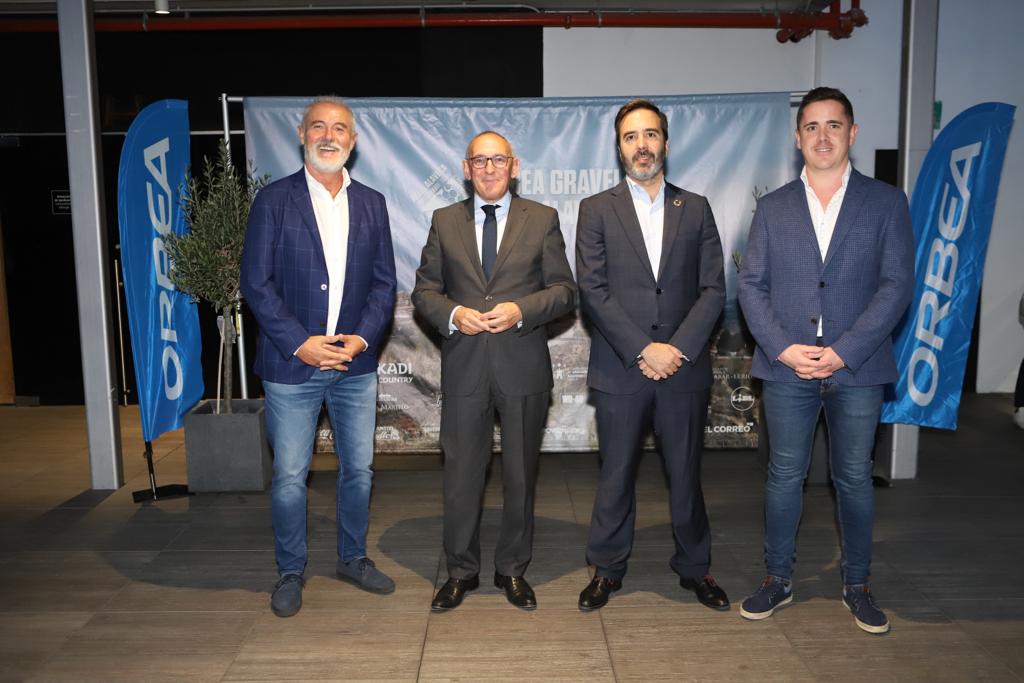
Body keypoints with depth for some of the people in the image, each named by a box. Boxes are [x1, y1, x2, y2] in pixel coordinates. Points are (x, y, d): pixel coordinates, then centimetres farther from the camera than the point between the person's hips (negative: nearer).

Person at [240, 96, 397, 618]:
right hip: (291, 364, -3)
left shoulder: (371, 203, 8)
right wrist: (300, 342, -14)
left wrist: (362, 338, -8)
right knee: (289, 476, 5)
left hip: (356, 363, 3)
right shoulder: (274, 200, -1)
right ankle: (290, 572, 24)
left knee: (359, 468, 12)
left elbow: (384, 281, 6)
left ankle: (353, 557, 32)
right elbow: (255, 281, -6)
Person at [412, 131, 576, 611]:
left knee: (521, 475, 11)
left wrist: (521, 310, -16)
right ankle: (461, 572, 26)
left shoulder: (542, 219, 4)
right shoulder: (444, 221, 8)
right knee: (461, 476, 8)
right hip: (464, 368, 1)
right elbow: (425, 289, 8)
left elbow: (564, 290, 1)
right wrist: (453, 314, -12)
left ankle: (513, 569, 29)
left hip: (524, 368, 0)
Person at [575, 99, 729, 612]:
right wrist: (644, 350, -13)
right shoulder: (596, 210, 3)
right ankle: (607, 569, 24)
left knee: (686, 472, 11)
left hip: (684, 366, 2)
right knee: (616, 474, 7)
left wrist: (679, 348, -10)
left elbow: (713, 289, 3)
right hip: (619, 370, -1)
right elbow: (592, 291, -6)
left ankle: (693, 566, 29)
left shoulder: (696, 209, 9)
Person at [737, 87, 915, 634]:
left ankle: (856, 584, 28)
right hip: (787, 368, 1)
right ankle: (778, 579, 24)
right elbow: (751, 285, 3)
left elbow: (897, 285, -4)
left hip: (857, 368, -1)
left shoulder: (886, 202, 3)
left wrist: (843, 352, -13)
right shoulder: (773, 207, 8)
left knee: (854, 479, 10)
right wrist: (782, 347, -11)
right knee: (784, 476, 9)